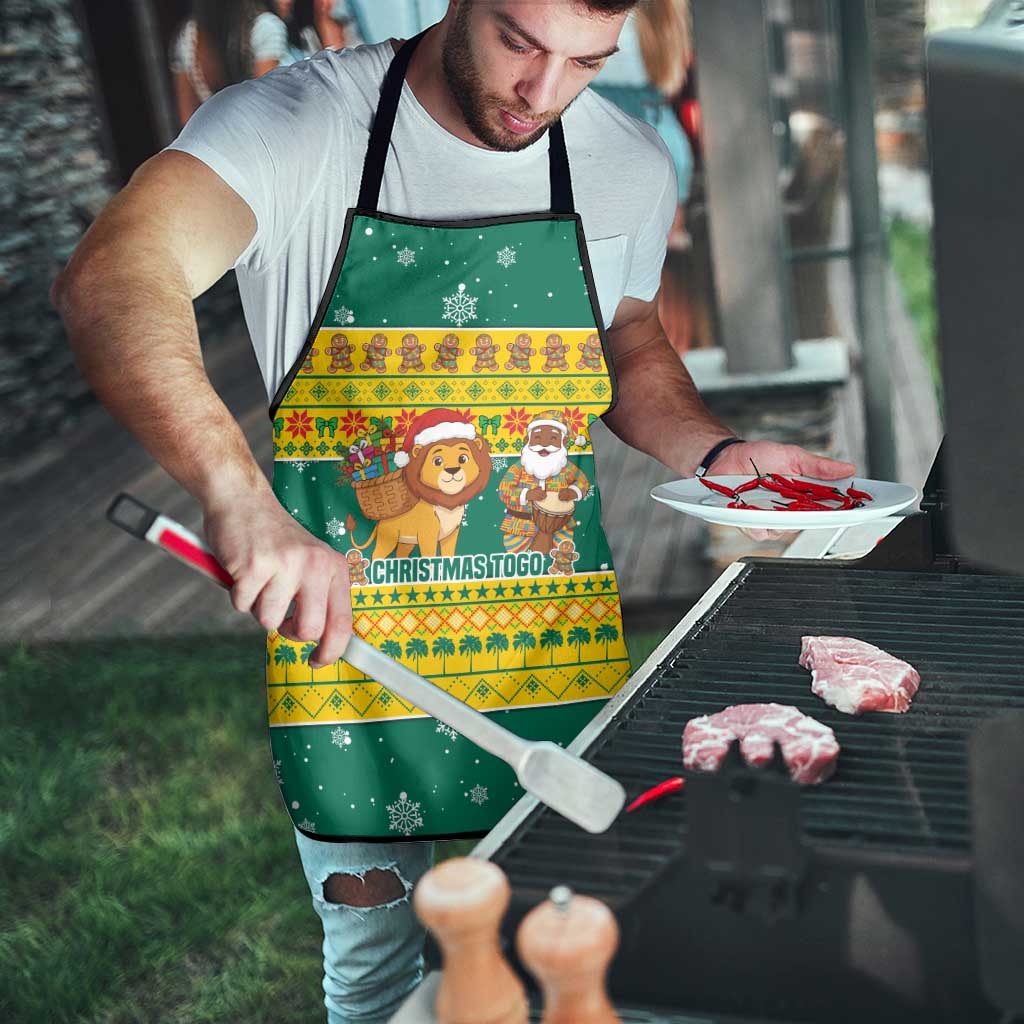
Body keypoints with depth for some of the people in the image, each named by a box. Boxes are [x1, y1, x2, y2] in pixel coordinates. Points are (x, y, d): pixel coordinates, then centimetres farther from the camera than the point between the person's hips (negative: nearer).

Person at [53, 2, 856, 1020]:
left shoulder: (631, 164, 1)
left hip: (557, 651, 3)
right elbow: (109, 281, -29)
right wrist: (240, 497, -45)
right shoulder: (297, 123, -13)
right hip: (344, 635, -3)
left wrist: (717, 454, -1)